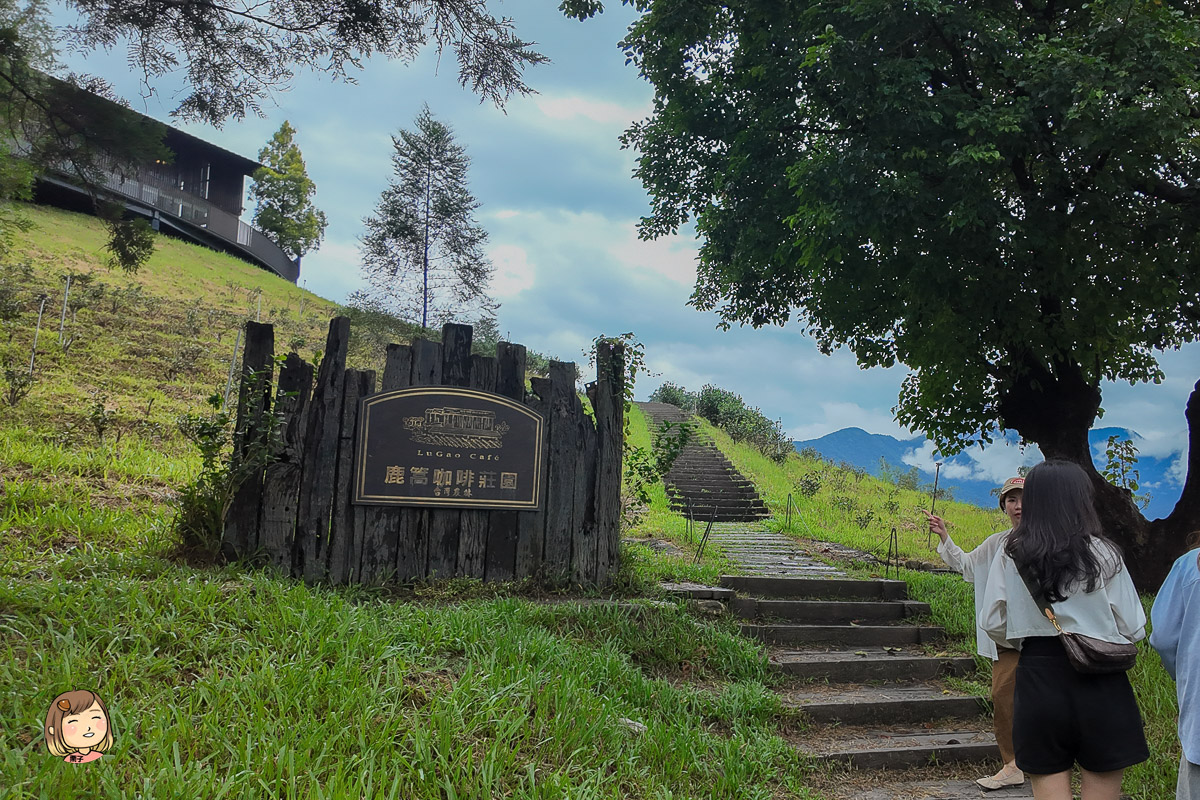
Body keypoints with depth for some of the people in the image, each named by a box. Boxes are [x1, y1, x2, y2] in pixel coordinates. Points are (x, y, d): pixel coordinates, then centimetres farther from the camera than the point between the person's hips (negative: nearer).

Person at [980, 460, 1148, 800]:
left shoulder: (1010, 556, -3)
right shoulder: (1103, 555, -7)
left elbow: (992, 625, 0)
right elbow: (1133, 630, -4)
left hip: (1038, 679, 1)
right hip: (1099, 684, -1)